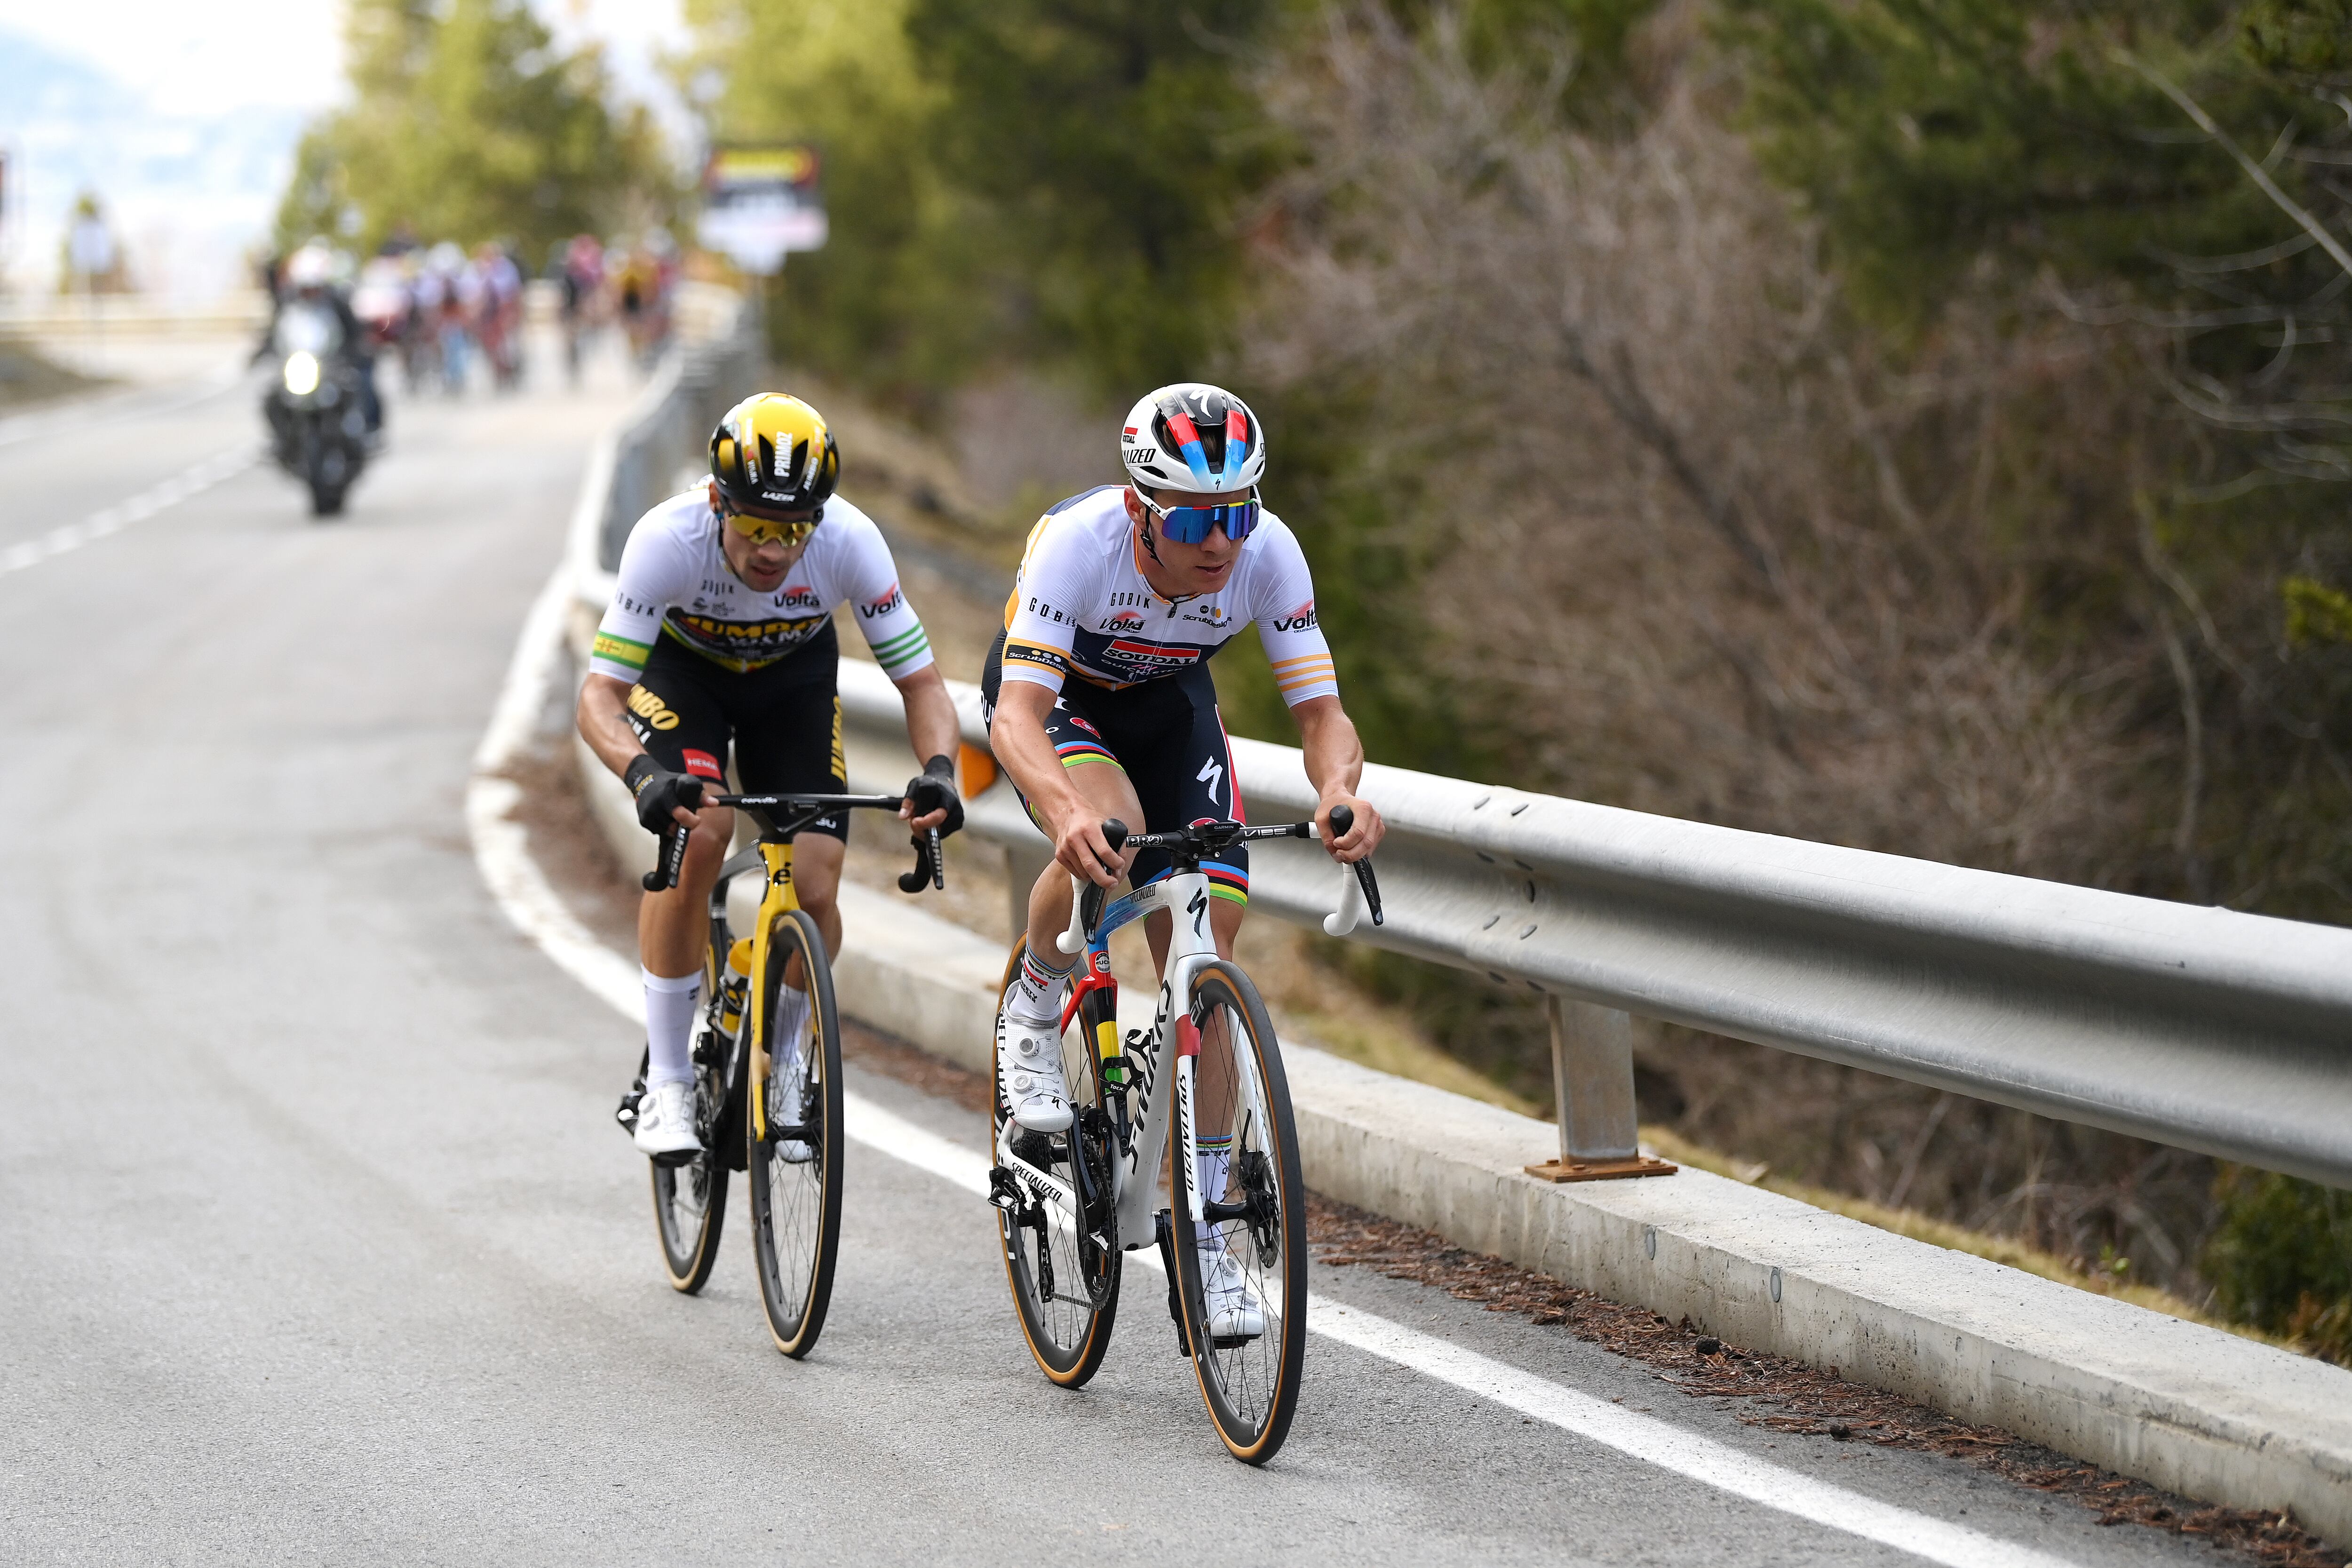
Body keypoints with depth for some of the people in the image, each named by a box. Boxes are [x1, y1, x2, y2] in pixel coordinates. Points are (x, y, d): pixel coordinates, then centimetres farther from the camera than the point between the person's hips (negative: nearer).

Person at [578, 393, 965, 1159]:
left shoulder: (851, 542, -34)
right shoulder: (669, 539, -38)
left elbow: (921, 682, -26)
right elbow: (598, 697, -37)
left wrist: (938, 770, -46)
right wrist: (643, 773, -58)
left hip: (794, 675, 2)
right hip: (682, 667, -2)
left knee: (814, 891, -13)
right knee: (696, 832, -29)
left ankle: (781, 1067, 17)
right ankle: (666, 1084, -15)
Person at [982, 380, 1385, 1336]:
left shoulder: (1268, 552, -30)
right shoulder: (1078, 541, -38)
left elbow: (1321, 711, -27)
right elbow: (1017, 716, -45)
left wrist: (1340, 792, -50)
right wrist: (1066, 812, -65)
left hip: (1169, 702, 3)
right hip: (1054, 694, -3)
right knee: (1106, 828, -37)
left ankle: (1201, 1231, 3)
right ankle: (1033, 1011, -6)